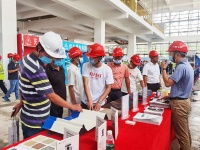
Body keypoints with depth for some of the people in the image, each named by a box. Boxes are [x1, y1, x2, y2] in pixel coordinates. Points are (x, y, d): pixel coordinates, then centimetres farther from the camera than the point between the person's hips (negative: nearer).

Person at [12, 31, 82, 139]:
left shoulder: (27, 59, 3)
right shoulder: (36, 69, -29)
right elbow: (51, 96, -27)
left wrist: (21, 102, 23)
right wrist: (72, 107, -16)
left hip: (30, 118, 10)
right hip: (36, 123, -9)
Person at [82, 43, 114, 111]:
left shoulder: (107, 69, -9)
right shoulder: (86, 66, -6)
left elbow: (108, 87, -6)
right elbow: (86, 83, -11)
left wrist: (99, 101, -13)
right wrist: (89, 100, -20)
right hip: (86, 102, 1)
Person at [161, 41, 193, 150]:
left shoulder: (181, 67, -22)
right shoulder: (187, 65, 11)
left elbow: (167, 83, -25)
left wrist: (163, 68, -13)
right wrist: (171, 95, 18)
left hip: (179, 103, -10)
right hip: (184, 100, 11)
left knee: (181, 132, 2)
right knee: (185, 130, 21)